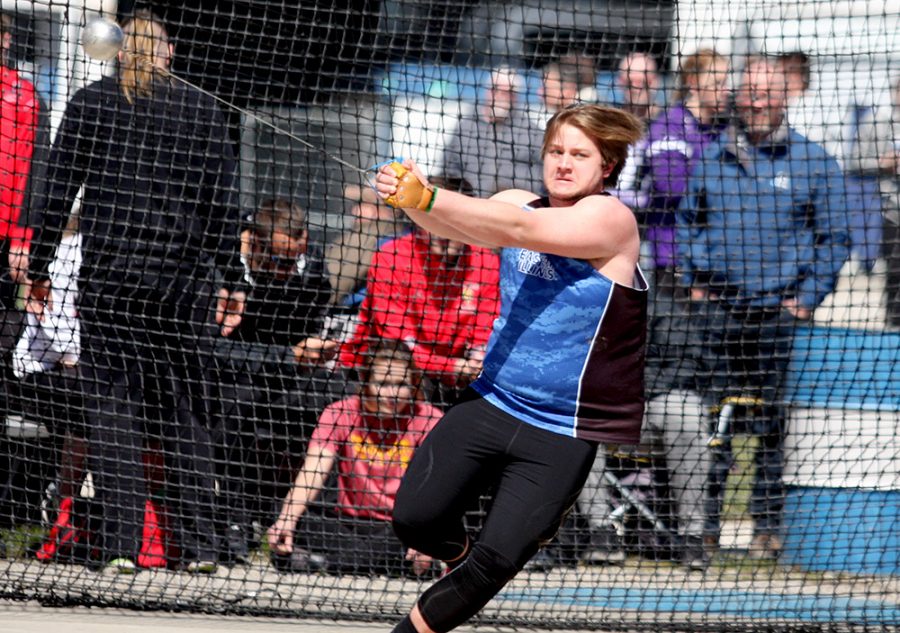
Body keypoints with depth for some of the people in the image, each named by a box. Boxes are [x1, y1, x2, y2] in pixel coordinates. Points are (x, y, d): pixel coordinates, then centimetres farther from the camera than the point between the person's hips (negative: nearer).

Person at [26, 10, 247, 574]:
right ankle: (199, 544, 5)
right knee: (185, 409, 7)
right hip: (185, 275, 1)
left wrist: (39, 270, 7)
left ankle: (121, 544, -8)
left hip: (108, 274, -1)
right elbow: (223, 203, 6)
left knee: (112, 403, 0)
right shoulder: (202, 110, 7)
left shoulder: (89, 104, 4)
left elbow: (58, 192, 3)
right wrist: (233, 282, 9)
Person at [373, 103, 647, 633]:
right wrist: (415, 198, -38)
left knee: (495, 561, -11)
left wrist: (427, 197, -38)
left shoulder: (611, 220, -14)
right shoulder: (518, 204, 4)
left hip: (563, 434, -5)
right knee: (414, 517, -9)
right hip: (491, 404, 5)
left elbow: (518, 229, -28)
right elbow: (450, 224, -14)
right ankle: (456, 551, 26)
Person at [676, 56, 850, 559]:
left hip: (776, 311, -2)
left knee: (769, 422, 2)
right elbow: (687, 220, 21)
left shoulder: (813, 163, 4)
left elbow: (833, 239, 7)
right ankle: (703, 522, 0)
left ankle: (768, 526, 7)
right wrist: (692, 281, 10)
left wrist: (807, 298, -1)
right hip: (717, 307, 2)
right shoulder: (713, 158, 11)